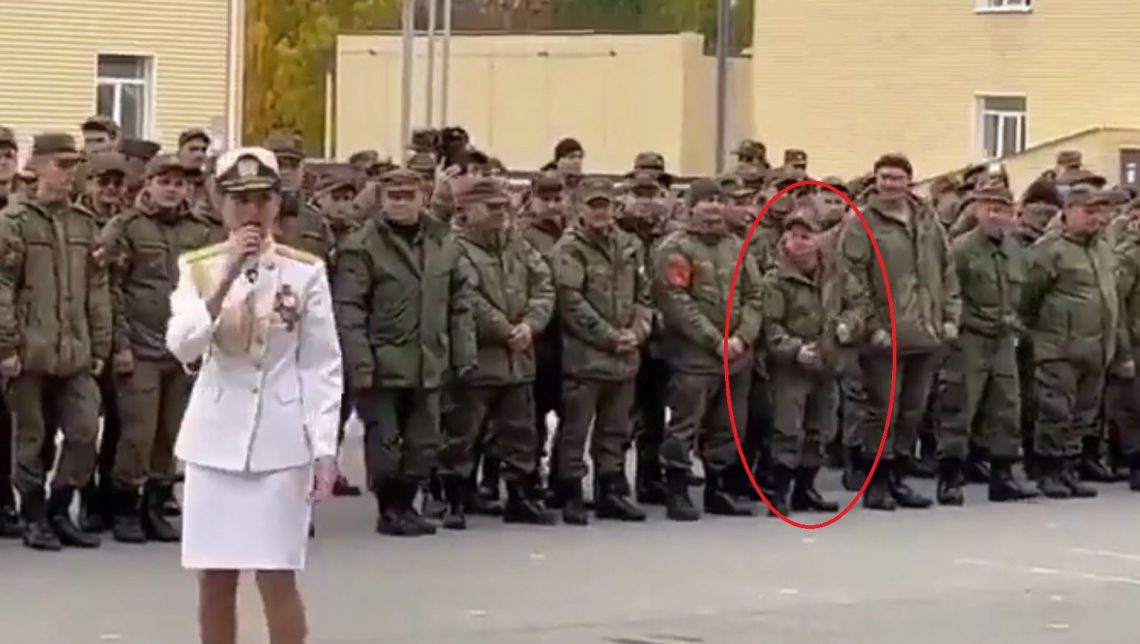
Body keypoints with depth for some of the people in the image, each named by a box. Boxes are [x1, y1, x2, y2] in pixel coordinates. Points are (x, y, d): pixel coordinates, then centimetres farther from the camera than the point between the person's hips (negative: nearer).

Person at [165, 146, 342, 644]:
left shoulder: (305, 271, -1)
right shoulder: (197, 267, 3)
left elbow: (322, 367, 0)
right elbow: (181, 346, -13)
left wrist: (324, 447, -7)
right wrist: (227, 276, -20)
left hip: (281, 440, -2)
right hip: (215, 437, 2)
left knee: (277, 579, -4)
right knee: (214, 580, 5)